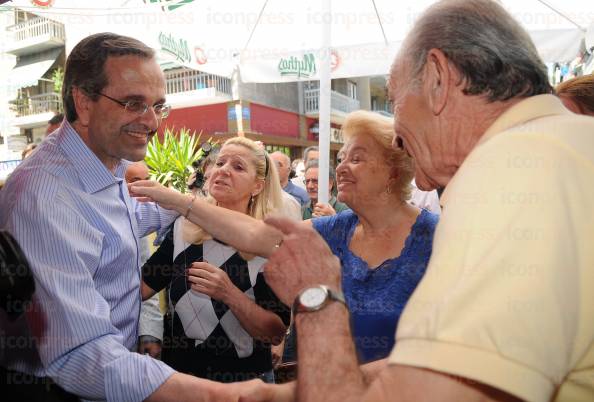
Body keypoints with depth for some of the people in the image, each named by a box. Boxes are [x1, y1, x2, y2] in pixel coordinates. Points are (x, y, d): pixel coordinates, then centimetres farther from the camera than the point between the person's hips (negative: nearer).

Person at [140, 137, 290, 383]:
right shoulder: (183, 228, -6)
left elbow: (276, 333, -16)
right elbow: (140, 288, -7)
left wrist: (229, 294, -30)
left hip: (243, 379, -2)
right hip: (179, 369, 3)